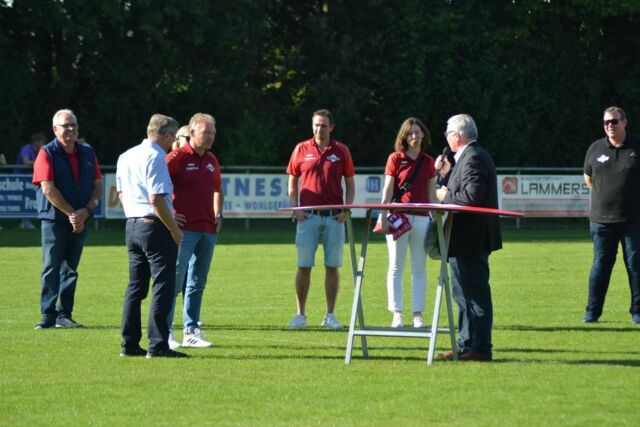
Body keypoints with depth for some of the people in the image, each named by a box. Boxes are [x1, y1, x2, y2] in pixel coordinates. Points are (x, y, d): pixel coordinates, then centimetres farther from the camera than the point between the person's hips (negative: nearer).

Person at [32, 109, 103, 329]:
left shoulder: (88, 154, 11)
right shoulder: (47, 154, -5)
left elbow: (98, 186, 8)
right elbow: (48, 189, -13)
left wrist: (86, 211, -10)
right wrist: (71, 213, -14)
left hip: (80, 221, 5)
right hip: (54, 220, -5)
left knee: (70, 270, 8)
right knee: (51, 268, -6)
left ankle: (64, 315, 12)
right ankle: (48, 315, -5)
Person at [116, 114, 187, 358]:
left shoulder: (126, 157, 13)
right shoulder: (155, 157, -14)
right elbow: (157, 200, -20)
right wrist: (175, 229, -13)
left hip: (132, 225, 9)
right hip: (155, 226, -9)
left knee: (136, 286, 14)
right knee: (163, 285, -6)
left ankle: (130, 344, 15)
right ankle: (158, 345, -9)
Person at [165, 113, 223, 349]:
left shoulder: (211, 161, 14)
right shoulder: (177, 157, -7)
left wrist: (218, 215, 17)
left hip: (208, 230, 7)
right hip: (184, 228, -7)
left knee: (197, 283, 10)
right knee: (174, 280, -7)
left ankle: (191, 332, 15)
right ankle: (165, 333, -4)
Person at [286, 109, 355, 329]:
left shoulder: (341, 151, 5)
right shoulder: (301, 149, 5)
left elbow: (350, 184, 9)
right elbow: (292, 182, 10)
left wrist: (346, 209, -3)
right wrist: (295, 208, -3)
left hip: (334, 217, 0)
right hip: (308, 216, 0)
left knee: (332, 266, 2)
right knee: (304, 266, -1)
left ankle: (330, 315, 8)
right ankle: (300, 314, 5)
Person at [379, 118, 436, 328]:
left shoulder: (428, 162, 10)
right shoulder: (395, 159, 2)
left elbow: (431, 194, 13)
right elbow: (387, 190, -1)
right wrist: (384, 217, -10)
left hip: (421, 218, 3)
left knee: (419, 269, 3)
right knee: (396, 267, 0)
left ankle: (418, 315, 6)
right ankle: (397, 314, 1)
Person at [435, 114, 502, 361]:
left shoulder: (473, 159, -17)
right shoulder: (474, 155, 16)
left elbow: (473, 195, -28)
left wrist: (447, 195, -14)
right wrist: (448, 174, 14)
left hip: (470, 240, -11)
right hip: (470, 240, 11)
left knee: (475, 294, -7)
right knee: (466, 294, 16)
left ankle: (479, 348, -5)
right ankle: (468, 345, 22)